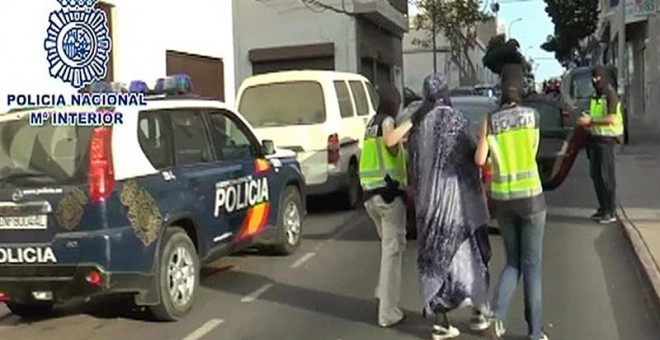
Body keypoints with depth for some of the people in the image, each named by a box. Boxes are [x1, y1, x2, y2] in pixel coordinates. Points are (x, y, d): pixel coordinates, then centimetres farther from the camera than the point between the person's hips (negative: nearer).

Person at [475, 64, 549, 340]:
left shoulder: (490, 120, -3)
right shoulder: (533, 115, -3)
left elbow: (479, 160, -4)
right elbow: (532, 151, 9)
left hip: (502, 199, 2)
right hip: (530, 197, -2)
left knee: (512, 260, 18)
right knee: (531, 265, 7)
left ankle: (498, 311, -2)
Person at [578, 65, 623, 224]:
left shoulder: (610, 94, -11)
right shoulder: (596, 96, 15)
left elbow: (611, 119, -21)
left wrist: (591, 121, -19)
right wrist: (587, 121, 4)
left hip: (606, 139, -9)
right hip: (595, 137, 9)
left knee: (606, 175, -6)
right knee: (595, 174, 11)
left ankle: (611, 212, 0)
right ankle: (603, 208, 21)